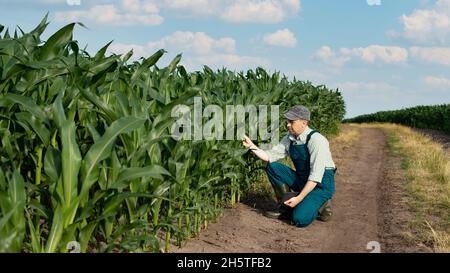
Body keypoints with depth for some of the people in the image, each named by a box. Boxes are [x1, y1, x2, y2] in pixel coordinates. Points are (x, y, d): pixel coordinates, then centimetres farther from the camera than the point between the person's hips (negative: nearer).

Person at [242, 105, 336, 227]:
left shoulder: (316, 140, -22)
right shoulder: (290, 138, 0)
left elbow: (316, 175, -26)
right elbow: (270, 156, 0)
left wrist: (299, 198, -27)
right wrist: (252, 146, -15)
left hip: (321, 184, -7)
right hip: (301, 180, 7)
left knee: (300, 219, -26)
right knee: (272, 167, -8)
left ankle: (320, 206, 5)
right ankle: (286, 207, 0)